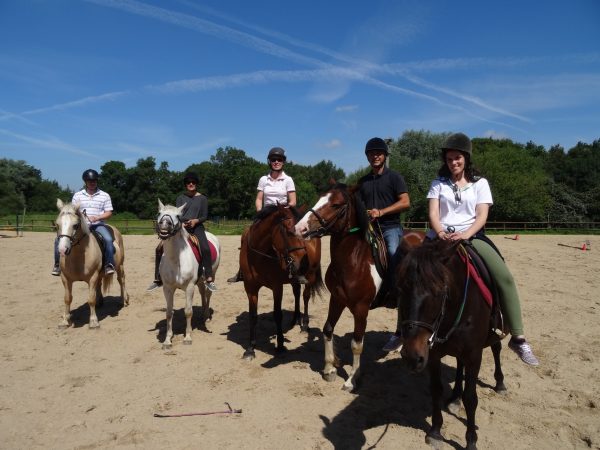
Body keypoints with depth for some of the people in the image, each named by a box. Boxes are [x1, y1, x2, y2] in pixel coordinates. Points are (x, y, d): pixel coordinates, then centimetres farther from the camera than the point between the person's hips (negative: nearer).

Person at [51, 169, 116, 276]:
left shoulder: (104, 196, 7)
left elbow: (109, 213, 2)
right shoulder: (77, 195, 13)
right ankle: (58, 264, 3)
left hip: (98, 225, -2)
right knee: (59, 239, -13)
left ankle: (109, 265, -25)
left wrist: (97, 217, -16)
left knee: (108, 239, -34)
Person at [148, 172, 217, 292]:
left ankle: (209, 279, -27)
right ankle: (158, 279, 3)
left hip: (196, 227, -3)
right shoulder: (180, 198, 12)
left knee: (205, 249, -32)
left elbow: (205, 217, 4)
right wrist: (181, 223, -18)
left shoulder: (202, 198, 7)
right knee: (160, 249, -9)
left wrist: (196, 220, -17)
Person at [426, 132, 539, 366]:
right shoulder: (438, 183, 10)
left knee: (505, 277, -22)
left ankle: (518, 338, -12)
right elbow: (433, 213, 0)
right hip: (441, 237, 1)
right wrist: (441, 234, -21)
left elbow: (481, 216, -2)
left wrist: (465, 235, -22)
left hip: (471, 236, 0)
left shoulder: (480, 183, 9)